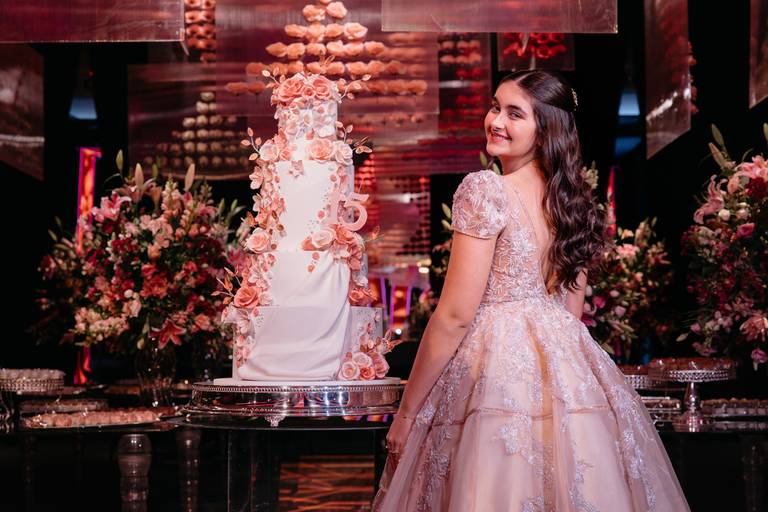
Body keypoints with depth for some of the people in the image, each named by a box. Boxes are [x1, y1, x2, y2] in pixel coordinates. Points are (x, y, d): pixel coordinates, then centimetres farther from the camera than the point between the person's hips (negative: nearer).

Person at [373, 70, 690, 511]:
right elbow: (573, 308, 14)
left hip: (499, 367, -7)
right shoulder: (575, 199, 8)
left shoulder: (484, 189, -13)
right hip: (571, 368, 7)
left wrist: (406, 414, -8)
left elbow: (455, 316, -15)